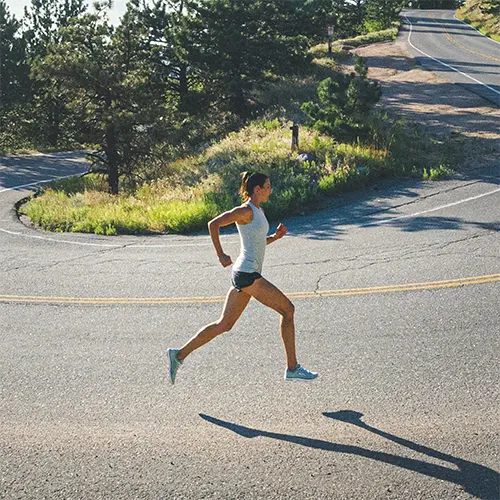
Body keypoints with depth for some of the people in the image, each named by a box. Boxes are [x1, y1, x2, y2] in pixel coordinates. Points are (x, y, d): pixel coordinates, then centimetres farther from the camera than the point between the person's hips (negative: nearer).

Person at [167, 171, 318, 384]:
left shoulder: (258, 211, 18)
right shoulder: (245, 211, -11)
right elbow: (213, 224, -16)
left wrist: (276, 236, 10)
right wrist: (221, 255, -17)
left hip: (245, 275, 10)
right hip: (248, 274, -10)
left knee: (224, 324, 10)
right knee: (287, 309, -4)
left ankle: (179, 355, 13)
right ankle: (292, 368, 2)